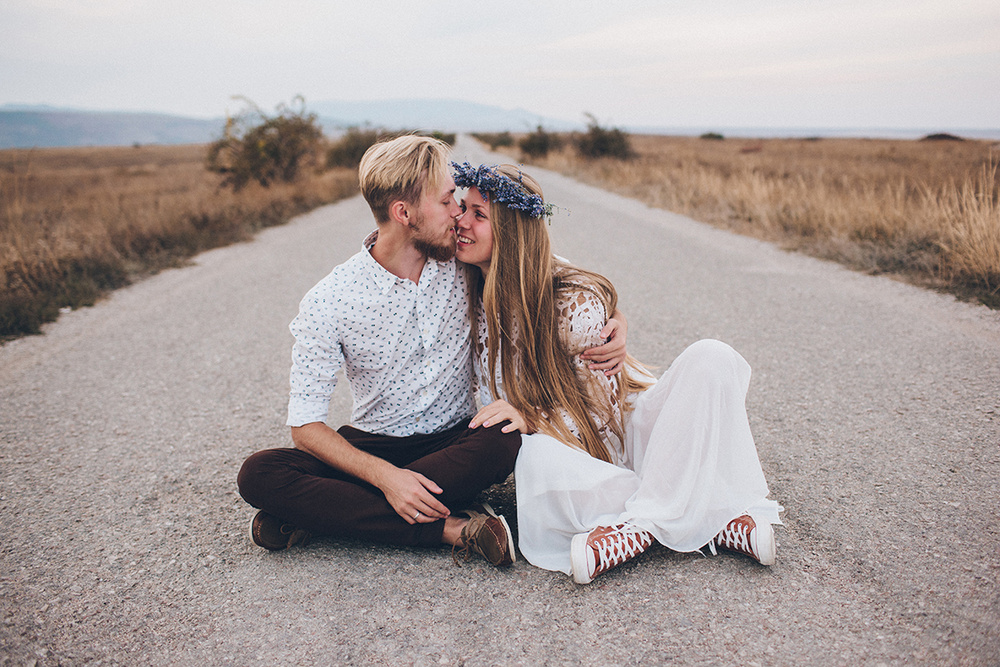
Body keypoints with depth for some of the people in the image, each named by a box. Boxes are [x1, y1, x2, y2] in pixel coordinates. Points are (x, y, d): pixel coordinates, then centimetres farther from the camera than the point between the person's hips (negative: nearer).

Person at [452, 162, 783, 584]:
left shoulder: (575, 301, -18)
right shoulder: (469, 293, -3)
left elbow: (598, 409, -13)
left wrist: (531, 417, -26)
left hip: (623, 424, -1)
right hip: (570, 450, 2)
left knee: (710, 358, -27)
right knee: (539, 461, -37)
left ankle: (640, 525, -30)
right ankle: (708, 519, -25)